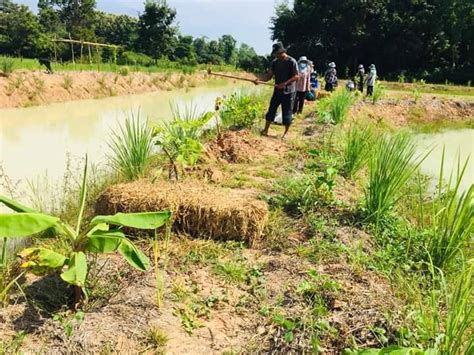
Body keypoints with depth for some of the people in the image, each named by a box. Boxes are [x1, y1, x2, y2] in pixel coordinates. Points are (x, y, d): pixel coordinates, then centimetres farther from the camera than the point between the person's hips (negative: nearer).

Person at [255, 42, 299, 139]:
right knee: (271, 110, 7)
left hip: (288, 92, -5)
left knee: (287, 112, 3)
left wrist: (285, 83, -25)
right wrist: (259, 79, -15)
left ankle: (286, 133, 15)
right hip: (277, 91, 5)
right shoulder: (275, 62, 5)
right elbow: (269, 75, 4)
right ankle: (265, 130, 16)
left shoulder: (292, 62, -12)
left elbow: (297, 76, -15)